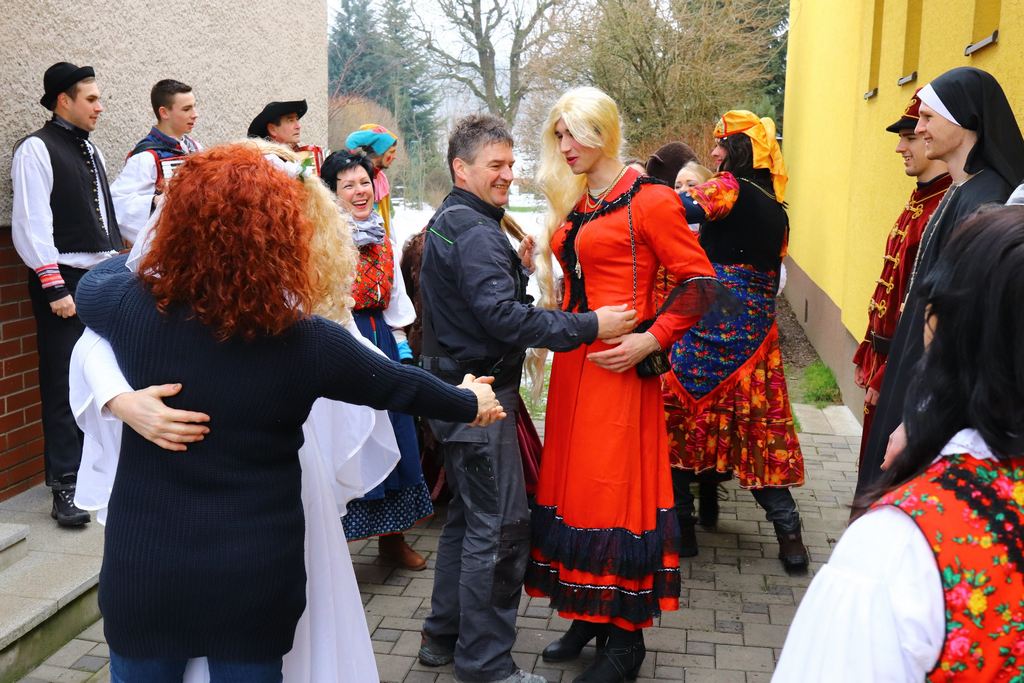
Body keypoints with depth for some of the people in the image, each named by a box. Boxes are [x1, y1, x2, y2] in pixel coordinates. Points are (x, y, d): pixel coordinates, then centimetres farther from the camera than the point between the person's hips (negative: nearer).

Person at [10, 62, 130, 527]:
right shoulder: (36, 149, -7)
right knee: (64, 384, -3)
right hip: (66, 282, -7)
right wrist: (54, 287, -18)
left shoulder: (88, 149, 16)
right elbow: (32, 224, -13)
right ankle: (65, 487, 5)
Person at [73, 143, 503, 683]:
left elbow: (88, 287, 13)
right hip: (253, 574, -1)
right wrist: (470, 403, 21)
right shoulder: (307, 342, -15)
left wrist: (127, 255, 36)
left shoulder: (130, 306, -12)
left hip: (142, 564, 1)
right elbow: (400, 385, 2)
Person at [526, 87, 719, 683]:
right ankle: (588, 615, 27)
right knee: (574, 483, 11)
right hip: (573, 362, 7)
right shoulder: (574, 203, 13)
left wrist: (650, 340, -17)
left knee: (615, 487, -2)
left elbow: (700, 281, -11)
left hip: (618, 367, -7)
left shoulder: (648, 199, -8)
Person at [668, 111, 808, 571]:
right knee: (758, 425, 12)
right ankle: (788, 533, 12)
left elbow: (680, 208, -21)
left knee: (680, 416, 6)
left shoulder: (731, 187, -7)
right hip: (758, 330, 7)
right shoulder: (775, 209, 15)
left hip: (713, 323, -7)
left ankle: (681, 526, 11)